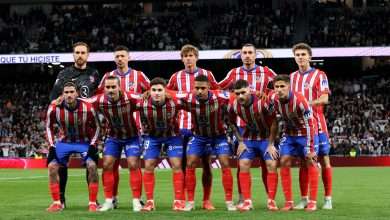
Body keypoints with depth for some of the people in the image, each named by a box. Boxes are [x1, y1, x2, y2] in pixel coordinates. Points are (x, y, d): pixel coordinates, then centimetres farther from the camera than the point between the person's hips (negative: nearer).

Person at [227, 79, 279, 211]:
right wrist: (240, 141, -3)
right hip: (249, 137, 3)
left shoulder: (262, 103, -30)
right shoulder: (233, 106, -17)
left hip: (266, 137, -3)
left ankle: (271, 201, -1)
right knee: (243, 165, -7)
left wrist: (271, 144, -14)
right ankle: (247, 201, -1)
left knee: (272, 165, -11)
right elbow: (232, 124, 3)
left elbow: (273, 123, -18)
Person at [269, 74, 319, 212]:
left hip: (305, 132, -5)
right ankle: (289, 202, 1)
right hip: (289, 133, 5)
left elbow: (310, 124, -27)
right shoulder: (273, 99, -16)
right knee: (284, 162, -4)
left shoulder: (299, 100, -31)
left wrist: (310, 148, -26)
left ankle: (312, 202, -2)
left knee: (311, 162, -8)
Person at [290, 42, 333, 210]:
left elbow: (324, 99, -12)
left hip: (317, 123, -4)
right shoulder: (292, 77, 12)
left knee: (324, 159, -2)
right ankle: (304, 199, 10)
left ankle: (328, 199, 2)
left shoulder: (319, 75, -2)